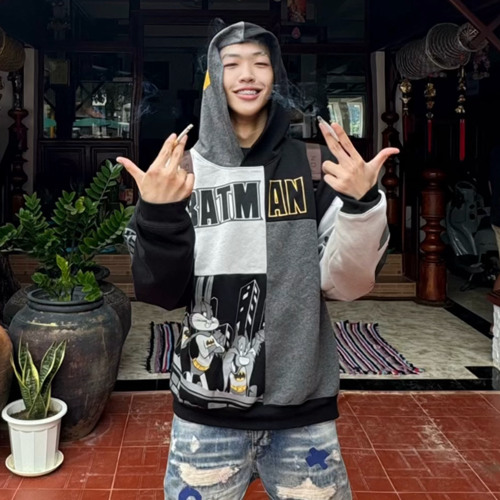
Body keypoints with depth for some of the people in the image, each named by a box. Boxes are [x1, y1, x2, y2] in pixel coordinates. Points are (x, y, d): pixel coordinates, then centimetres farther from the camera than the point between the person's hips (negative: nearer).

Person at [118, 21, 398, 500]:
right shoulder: (183, 169, -2)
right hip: (207, 408, 0)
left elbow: (346, 284, -4)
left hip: (302, 405, 1)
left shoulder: (316, 164, -1)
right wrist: (157, 213, -20)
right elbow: (162, 293, -4)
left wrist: (361, 205, -20)